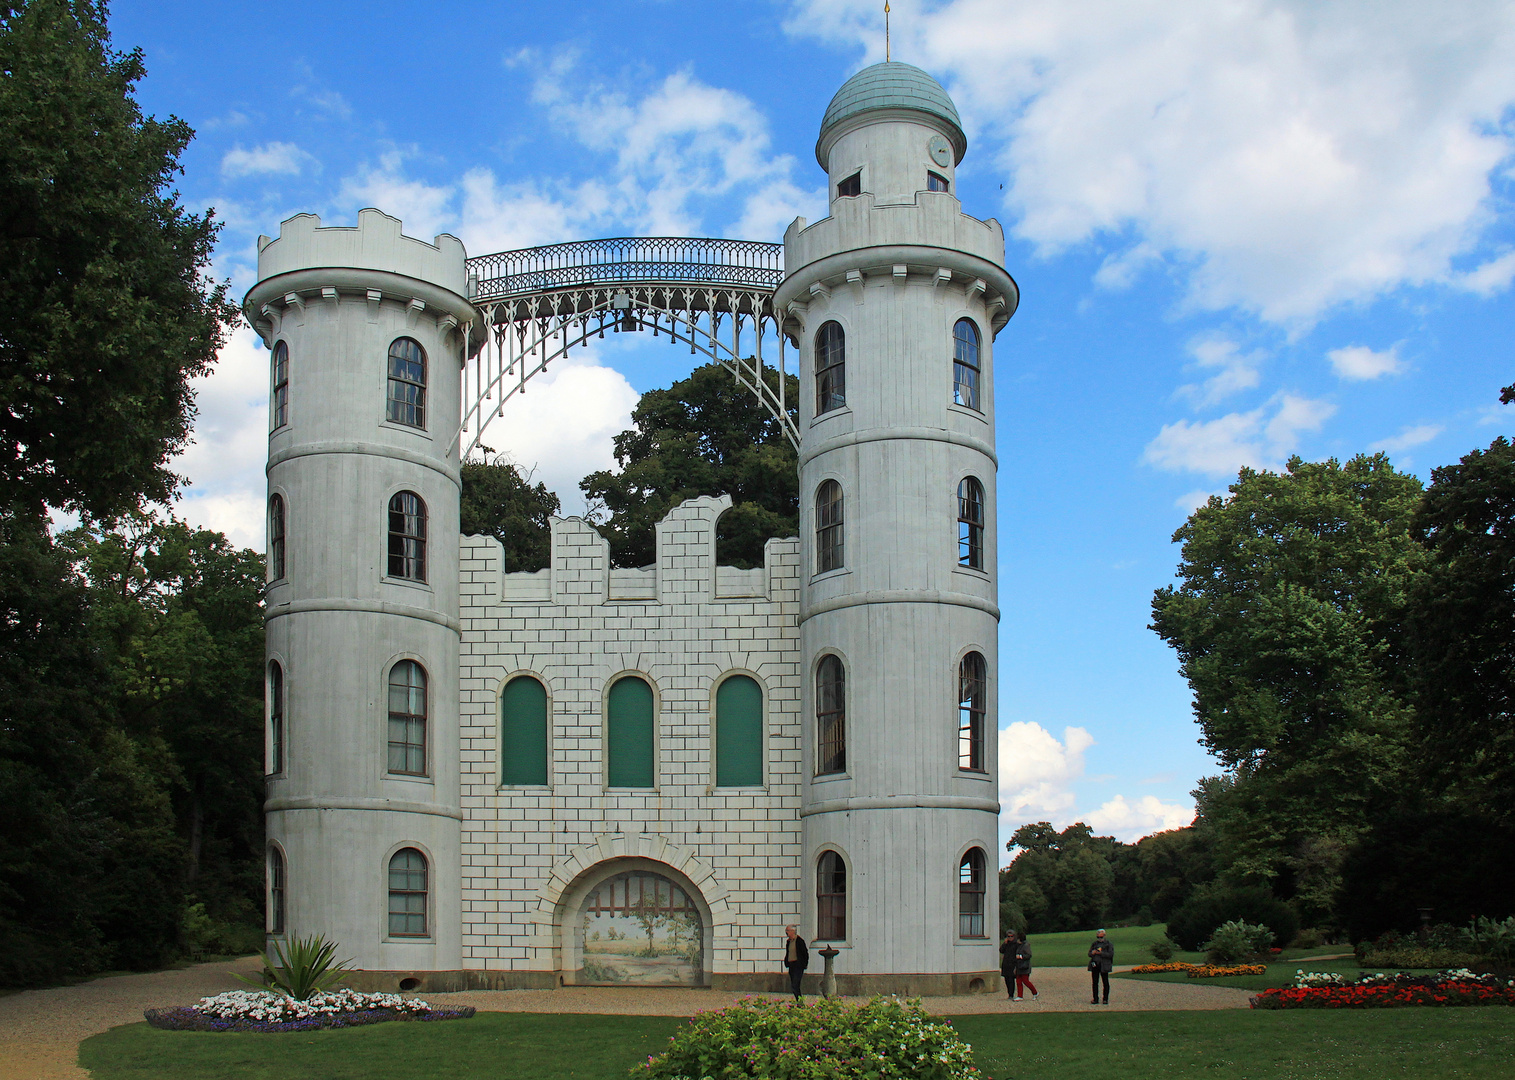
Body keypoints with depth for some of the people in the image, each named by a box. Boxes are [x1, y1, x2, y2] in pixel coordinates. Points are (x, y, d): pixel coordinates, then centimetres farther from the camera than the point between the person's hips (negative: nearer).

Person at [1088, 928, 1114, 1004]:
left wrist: (1100, 953, -16)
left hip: (1104, 965, -4)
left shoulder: (1109, 944, 2)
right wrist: (1092, 953, -7)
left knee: (1105, 982, -1)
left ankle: (1106, 999, 6)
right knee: (1094, 982, 2)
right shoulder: (1095, 943, 17)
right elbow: (1089, 953, 17)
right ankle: (1095, 999, 7)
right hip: (1095, 965, 4)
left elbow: (1110, 954, -9)